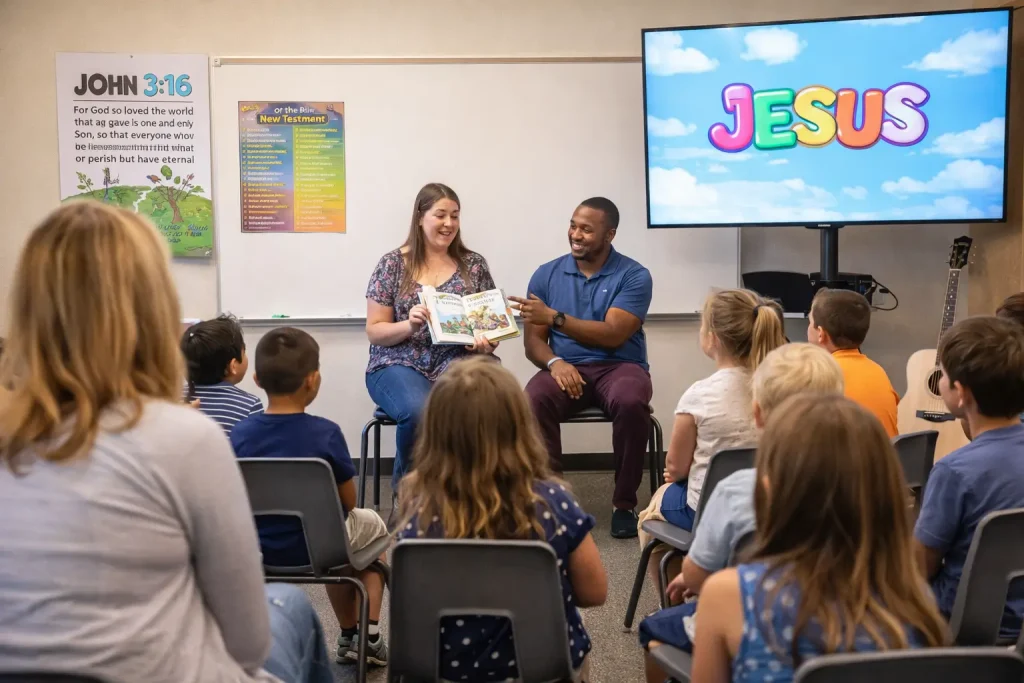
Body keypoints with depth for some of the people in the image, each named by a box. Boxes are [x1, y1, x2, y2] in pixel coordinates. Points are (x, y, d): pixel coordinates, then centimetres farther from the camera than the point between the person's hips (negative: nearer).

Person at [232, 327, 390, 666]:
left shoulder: (240, 433, -12)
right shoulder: (325, 433, -21)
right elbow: (348, 502, -9)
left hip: (257, 550, 4)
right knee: (372, 524, 30)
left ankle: (350, 636, 42)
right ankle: (369, 636, 28)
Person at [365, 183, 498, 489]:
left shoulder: (474, 264, 11)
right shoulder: (392, 264, 4)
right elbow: (374, 331, 3)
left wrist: (486, 342, -10)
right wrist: (408, 325, -17)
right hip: (399, 365, -1)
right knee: (420, 411, -36)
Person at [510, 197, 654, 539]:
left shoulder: (634, 276, -2)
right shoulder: (546, 275, 7)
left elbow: (613, 335, -14)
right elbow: (533, 341, 5)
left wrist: (554, 317, -20)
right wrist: (554, 362, -18)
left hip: (619, 366, -2)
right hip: (566, 368, 2)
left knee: (631, 403, -36)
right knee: (533, 401, -32)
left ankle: (625, 503, -17)